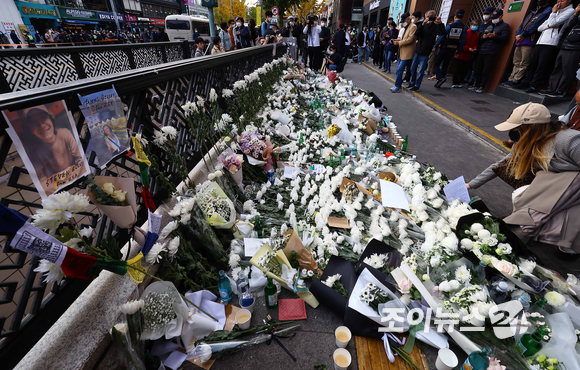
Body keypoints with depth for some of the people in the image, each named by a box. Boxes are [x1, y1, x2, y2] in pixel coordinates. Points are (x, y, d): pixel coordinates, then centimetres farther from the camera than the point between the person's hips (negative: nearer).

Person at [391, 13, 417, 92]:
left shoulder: (413, 27, -9)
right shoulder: (404, 28, 18)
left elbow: (410, 39, -18)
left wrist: (399, 43, -15)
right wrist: (397, 41, 5)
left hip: (407, 53, -9)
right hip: (402, 52, 9)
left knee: (400, 69, -14)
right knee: (398, 70, 10)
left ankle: (397, 86, -12)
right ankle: (398, 84, 19)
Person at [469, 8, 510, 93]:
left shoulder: (505, 26, 7)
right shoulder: (489, 26, 27)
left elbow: (504, 38, -7)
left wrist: (494, 36, -22)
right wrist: (483, 37, -2)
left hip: (491, 53, -6)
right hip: (482, 51, 6)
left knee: (486, 71, -7)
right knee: (478, 69, 6)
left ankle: (481, 87, -6)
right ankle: (476, 85, 12)